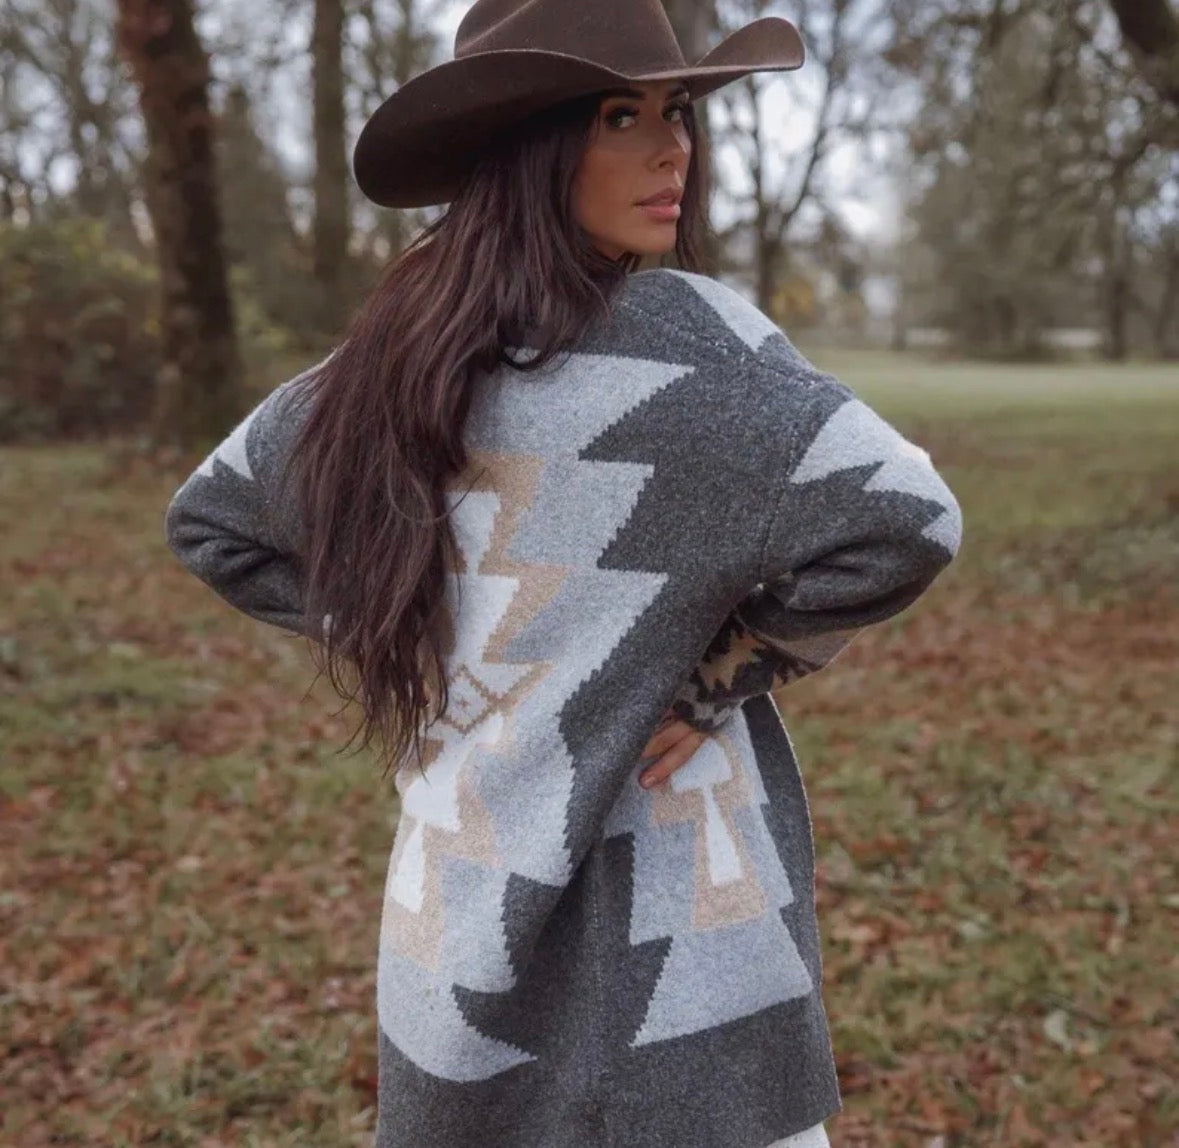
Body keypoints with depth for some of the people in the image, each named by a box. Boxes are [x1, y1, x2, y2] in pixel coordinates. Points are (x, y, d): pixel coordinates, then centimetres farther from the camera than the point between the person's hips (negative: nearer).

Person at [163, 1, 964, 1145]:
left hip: (453, 905, 6)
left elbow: (207, 517, 16)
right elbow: (905, 519, -25)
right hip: (656, 928, -6)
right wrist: (728, 672, -11)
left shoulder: (398, 351, 3)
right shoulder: (675, 332, -17)